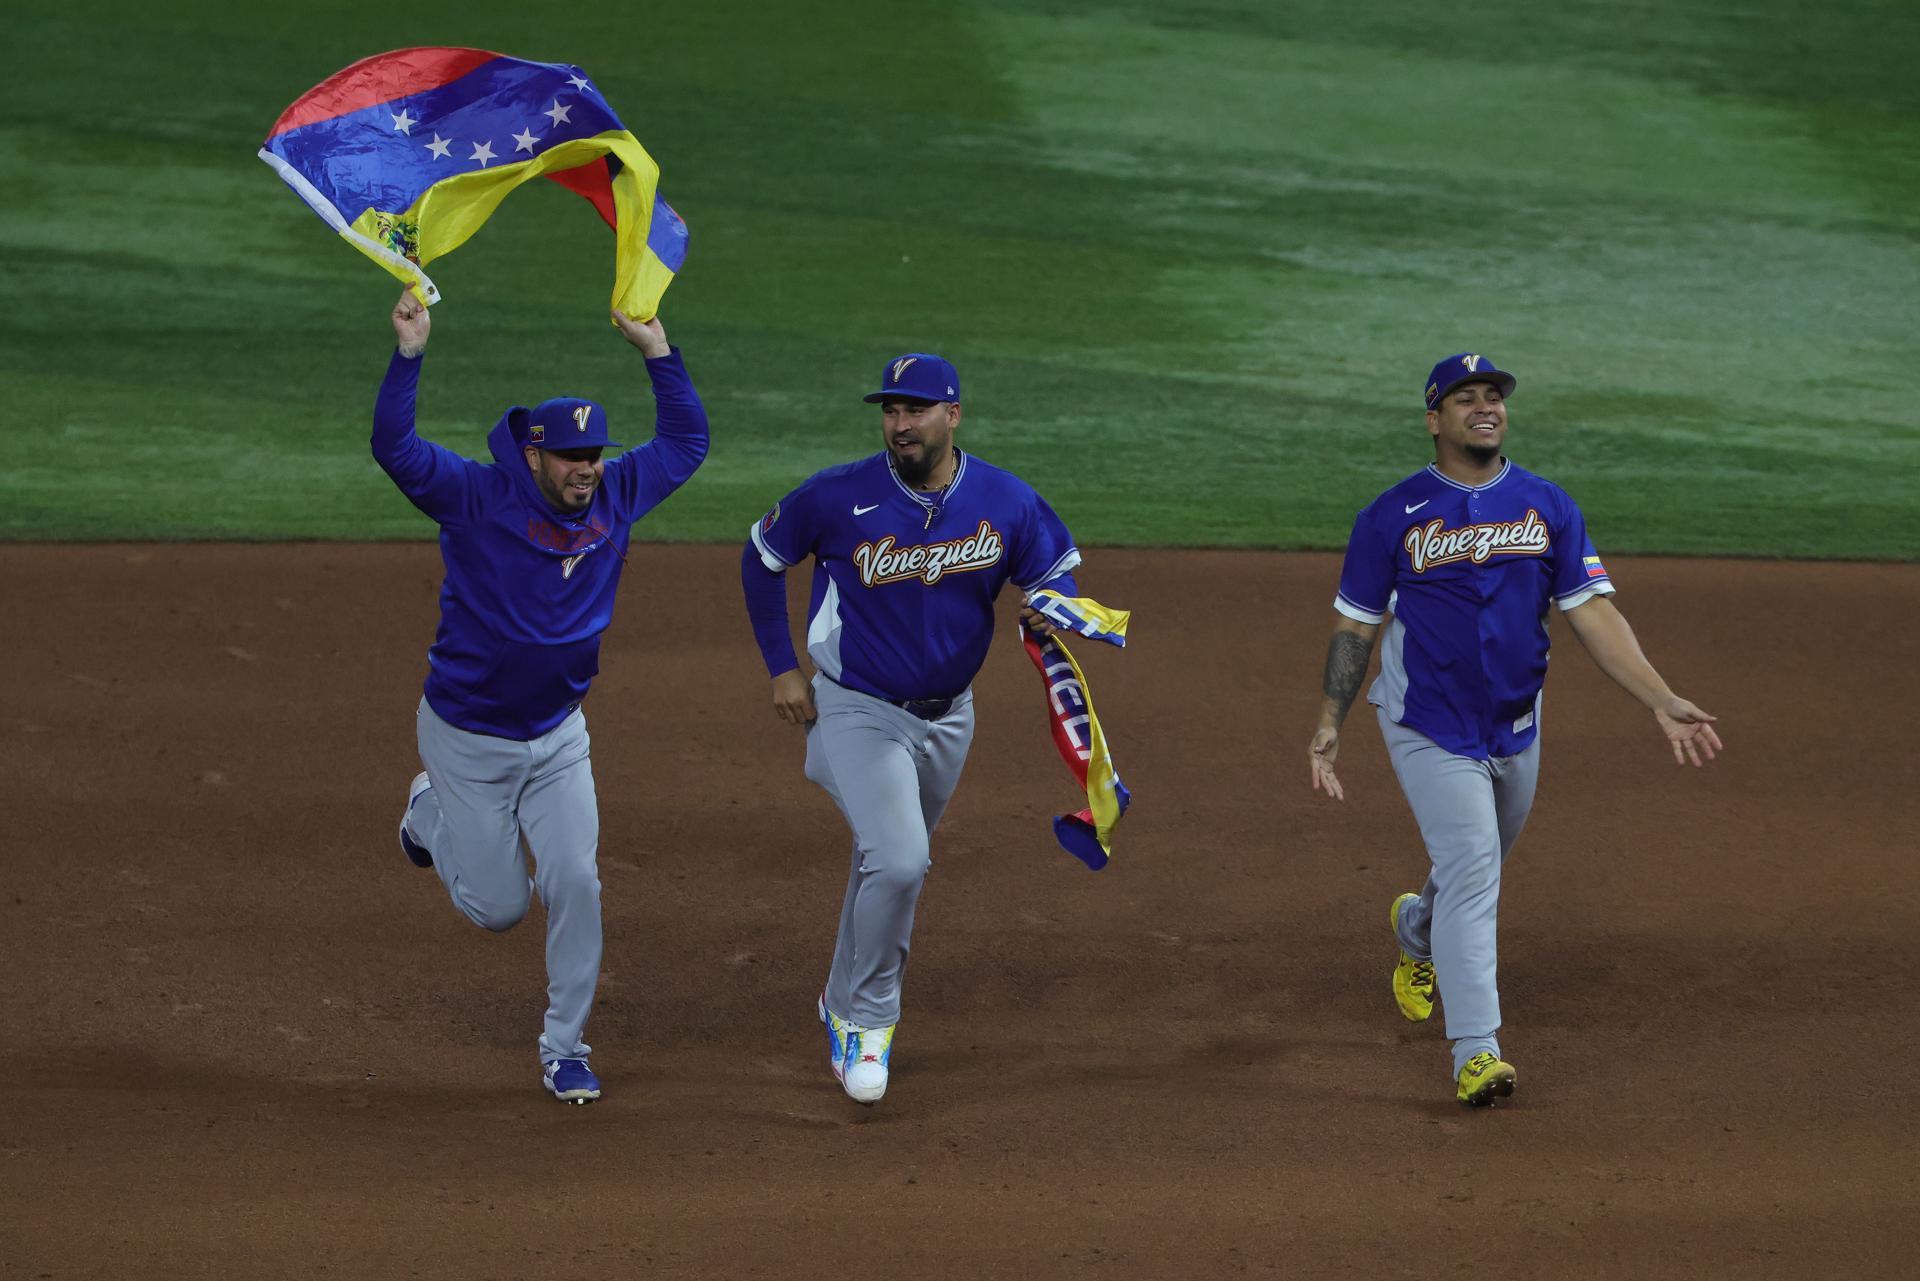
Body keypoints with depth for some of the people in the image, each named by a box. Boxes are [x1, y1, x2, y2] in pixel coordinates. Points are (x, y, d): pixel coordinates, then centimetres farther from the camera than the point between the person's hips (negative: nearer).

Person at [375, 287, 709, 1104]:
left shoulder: (614, 498, -4)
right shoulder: (479, 499, -19)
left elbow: (685, 441, 7)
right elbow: (393, 448, -32)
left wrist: (656, 350, -4)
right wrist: (410, 352, -42)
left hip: (558, 737, 4)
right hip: (468, 739, -4)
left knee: (574, 887, -6)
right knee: (498, 907, 6)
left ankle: (565, 1047, 11)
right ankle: (432, 813, 38)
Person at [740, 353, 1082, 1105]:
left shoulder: (1006, 502, -11)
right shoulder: (838, 498, -18)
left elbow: (1056, 570, 4)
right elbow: (761, 558, -2)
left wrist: (1048, 611, -21)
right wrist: (781, 669, -5)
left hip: (948, 717, 4)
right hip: (857, 711, -4)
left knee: (890, 861, 21)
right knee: (897, 863, -22)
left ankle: (847, 1002, 44)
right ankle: (865, 1019, -4)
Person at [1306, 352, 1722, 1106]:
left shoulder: (1547, 507, 2)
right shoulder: (1392, 517, -6)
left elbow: (1593, 615, -2)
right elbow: (1355, 625, 0)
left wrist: (1661, 702, -12)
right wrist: (1328, 726, -7)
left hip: (1514, 727, 4)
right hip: (1429, 729, -4)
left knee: (1475, 873, 18)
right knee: (1471, 873, -16)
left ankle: (1415, 931, 53)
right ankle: (1475, 1053, -18)